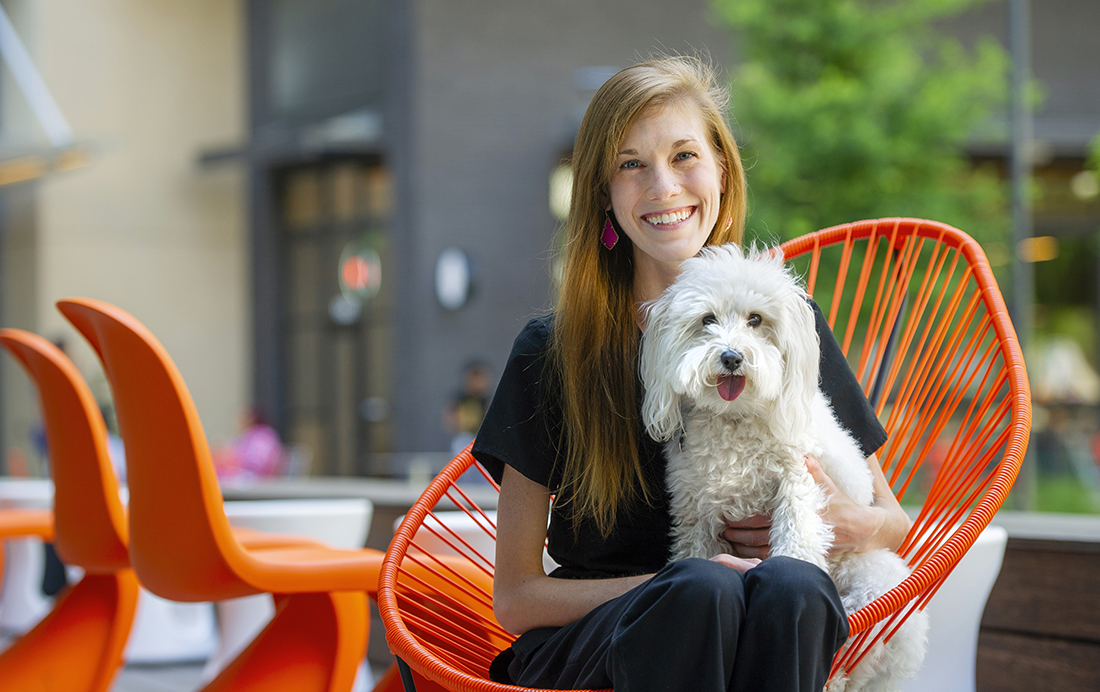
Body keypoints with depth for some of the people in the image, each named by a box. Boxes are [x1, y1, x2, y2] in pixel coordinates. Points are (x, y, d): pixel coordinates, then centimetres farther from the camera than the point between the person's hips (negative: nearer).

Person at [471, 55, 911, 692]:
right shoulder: (552, 352, 1)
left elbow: (895, 524, 18)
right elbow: (516, 597, -1)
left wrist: (843, 525, -8)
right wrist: (677, 585, -17)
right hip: (583, 635, -2)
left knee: (794, 587, -33)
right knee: (702, 589, -35)